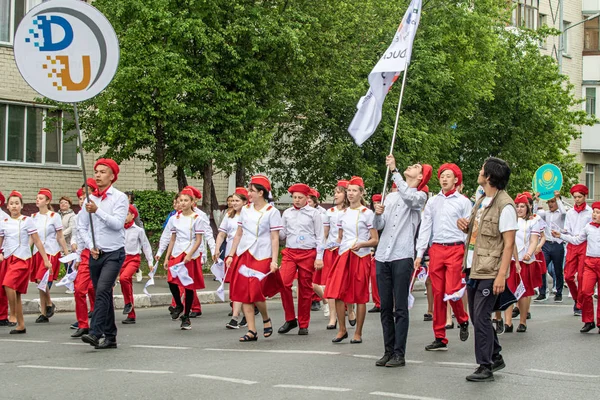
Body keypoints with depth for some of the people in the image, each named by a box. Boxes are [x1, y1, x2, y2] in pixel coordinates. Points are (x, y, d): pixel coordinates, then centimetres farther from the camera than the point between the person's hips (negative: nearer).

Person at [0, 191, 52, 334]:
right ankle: (21, 325, 14)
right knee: (16, 293, 6)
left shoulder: (27, 221, 0)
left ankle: (13, 315, -12)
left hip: (22, 259, -5)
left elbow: (37, 242, 0)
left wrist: (46, 260, -3)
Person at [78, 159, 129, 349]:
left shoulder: (120, 197, -3)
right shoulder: (89, 199, 11)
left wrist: (97, 210, -23)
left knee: (102, 291, -21)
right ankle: (110, 337, 16)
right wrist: (90, 246, -1)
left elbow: (117, 223, -16)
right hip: (95, 254, 6)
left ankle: (95, 333, -26)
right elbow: (82, 226, 13)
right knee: (102, 295, 9)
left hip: (114, 253, -6)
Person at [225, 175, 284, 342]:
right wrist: (231, 255, 10)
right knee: (243, 294, 0)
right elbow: (238, 234, 15)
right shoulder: (245, 210, 11)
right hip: (243, 255, 5)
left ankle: (266, 319, 16)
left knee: (255, 292, -13)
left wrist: (274, 261, -13)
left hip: (262, 257, -5)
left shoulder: (272, 212, -3)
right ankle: (252, 331, 6)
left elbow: (275, 239, -6)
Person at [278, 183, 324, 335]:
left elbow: (320, 236, 3)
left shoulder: (314, 213, 4)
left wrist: (319, 257, -3)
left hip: (308, 254, -2)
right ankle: (290, 319, -2)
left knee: (305, 289, 2)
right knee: (283, 283, -17)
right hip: (290, 253, 2)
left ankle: (303, 324, 14)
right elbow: (282, 235, 16)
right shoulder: (287, 213, 12)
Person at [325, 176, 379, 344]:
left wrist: (361, 244, -19)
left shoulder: (367, 213, -2)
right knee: (337, 292, -6)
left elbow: (375, 240, -3)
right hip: (344, 255, 4)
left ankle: (358, 333, 8)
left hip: (361, 256, -4)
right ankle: (342, 329, 8)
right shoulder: (343, 214, 13)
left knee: (360, 296, 0)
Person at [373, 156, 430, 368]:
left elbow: (408, 197, -21)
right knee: (385, 308, 6)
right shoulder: (390, 196, 19)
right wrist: (378, 213, -7)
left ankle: (399, 354, -2)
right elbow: (379, 225, 15)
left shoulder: (420, 196, 4)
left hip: (402, 257, -5)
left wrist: (394, 170, -20)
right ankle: (388, 351, 12)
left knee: (400, 308, -4)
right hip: (382, 256, 5)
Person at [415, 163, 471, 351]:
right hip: (436, 249, 4)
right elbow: (425, 228, 13)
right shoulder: (432, 202, 13)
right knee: (438, 294, 3)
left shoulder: (463, 202, 3)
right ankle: (440, 339, 9)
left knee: (452, 292, -14)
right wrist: (419, 253, 5)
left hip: (455, 249, -4)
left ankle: (463, 321, 17)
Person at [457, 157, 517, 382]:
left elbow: (509, 244, -17)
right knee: (476, 317, 15)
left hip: (489, 272, -9)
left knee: (481, 318, -7)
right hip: (473, 269, 9)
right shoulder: (482, 201, 13)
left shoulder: (504, 206, -14)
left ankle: (485, 367, 2)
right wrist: (465, 226, 3)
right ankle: (495, 357, 29)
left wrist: (501, 275, -22)